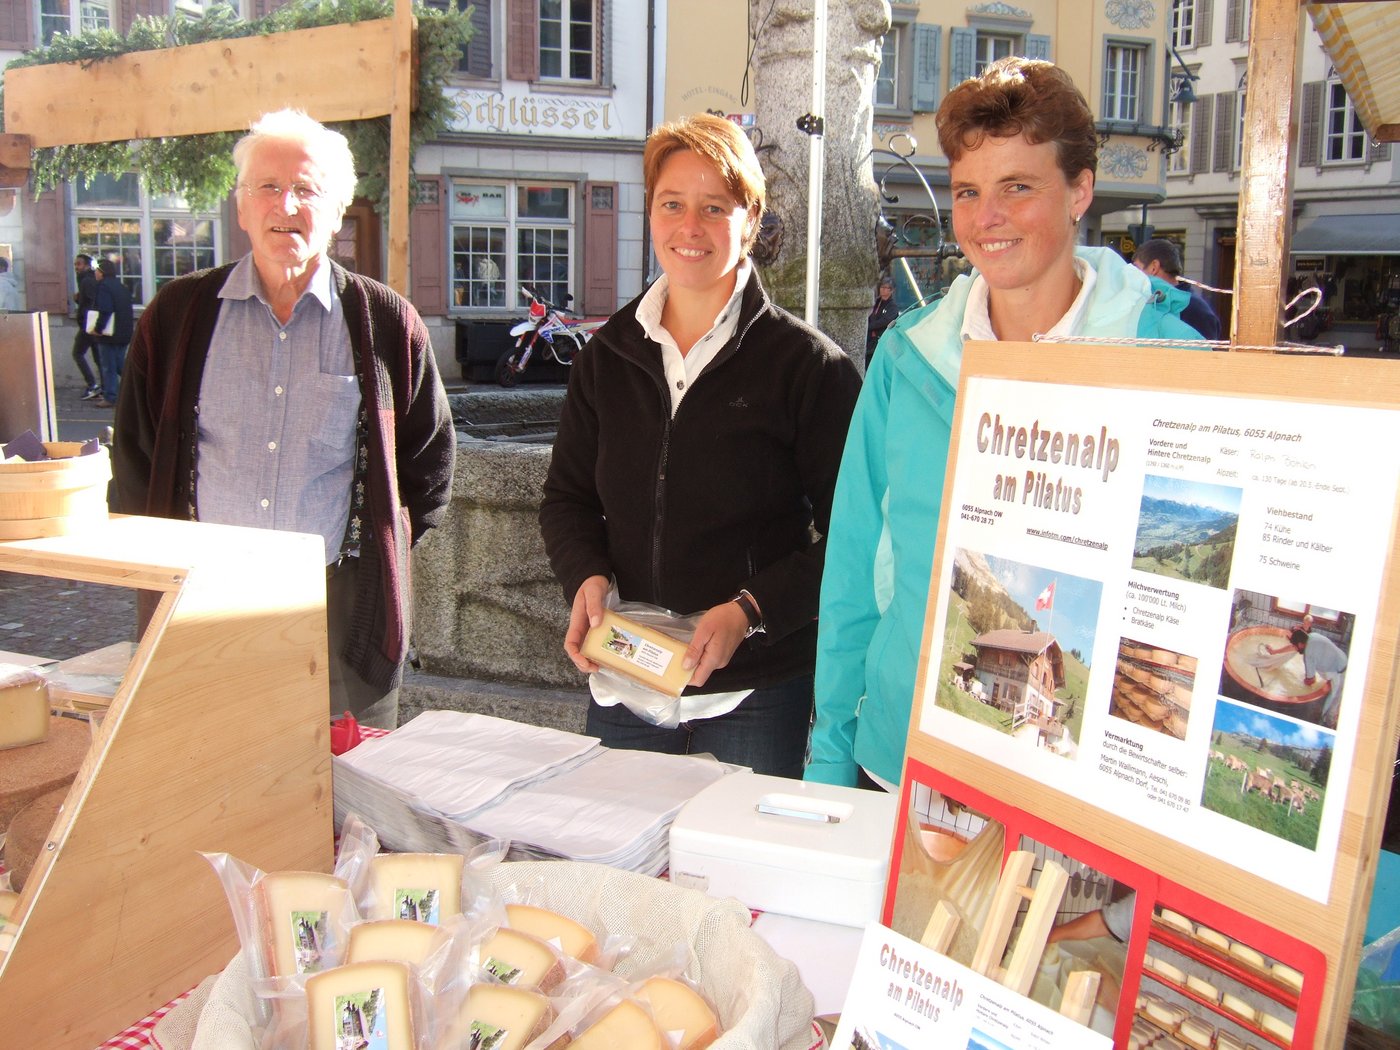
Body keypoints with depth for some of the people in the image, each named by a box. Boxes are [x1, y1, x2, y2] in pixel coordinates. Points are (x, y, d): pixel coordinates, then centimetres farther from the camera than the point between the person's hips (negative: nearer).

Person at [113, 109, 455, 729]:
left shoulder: (386, 323, 4)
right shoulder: (177, 314, 7)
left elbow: (429, 464, 11)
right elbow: (134, 456, 15)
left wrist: (378, 552, 5)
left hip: (344, 613, -1)